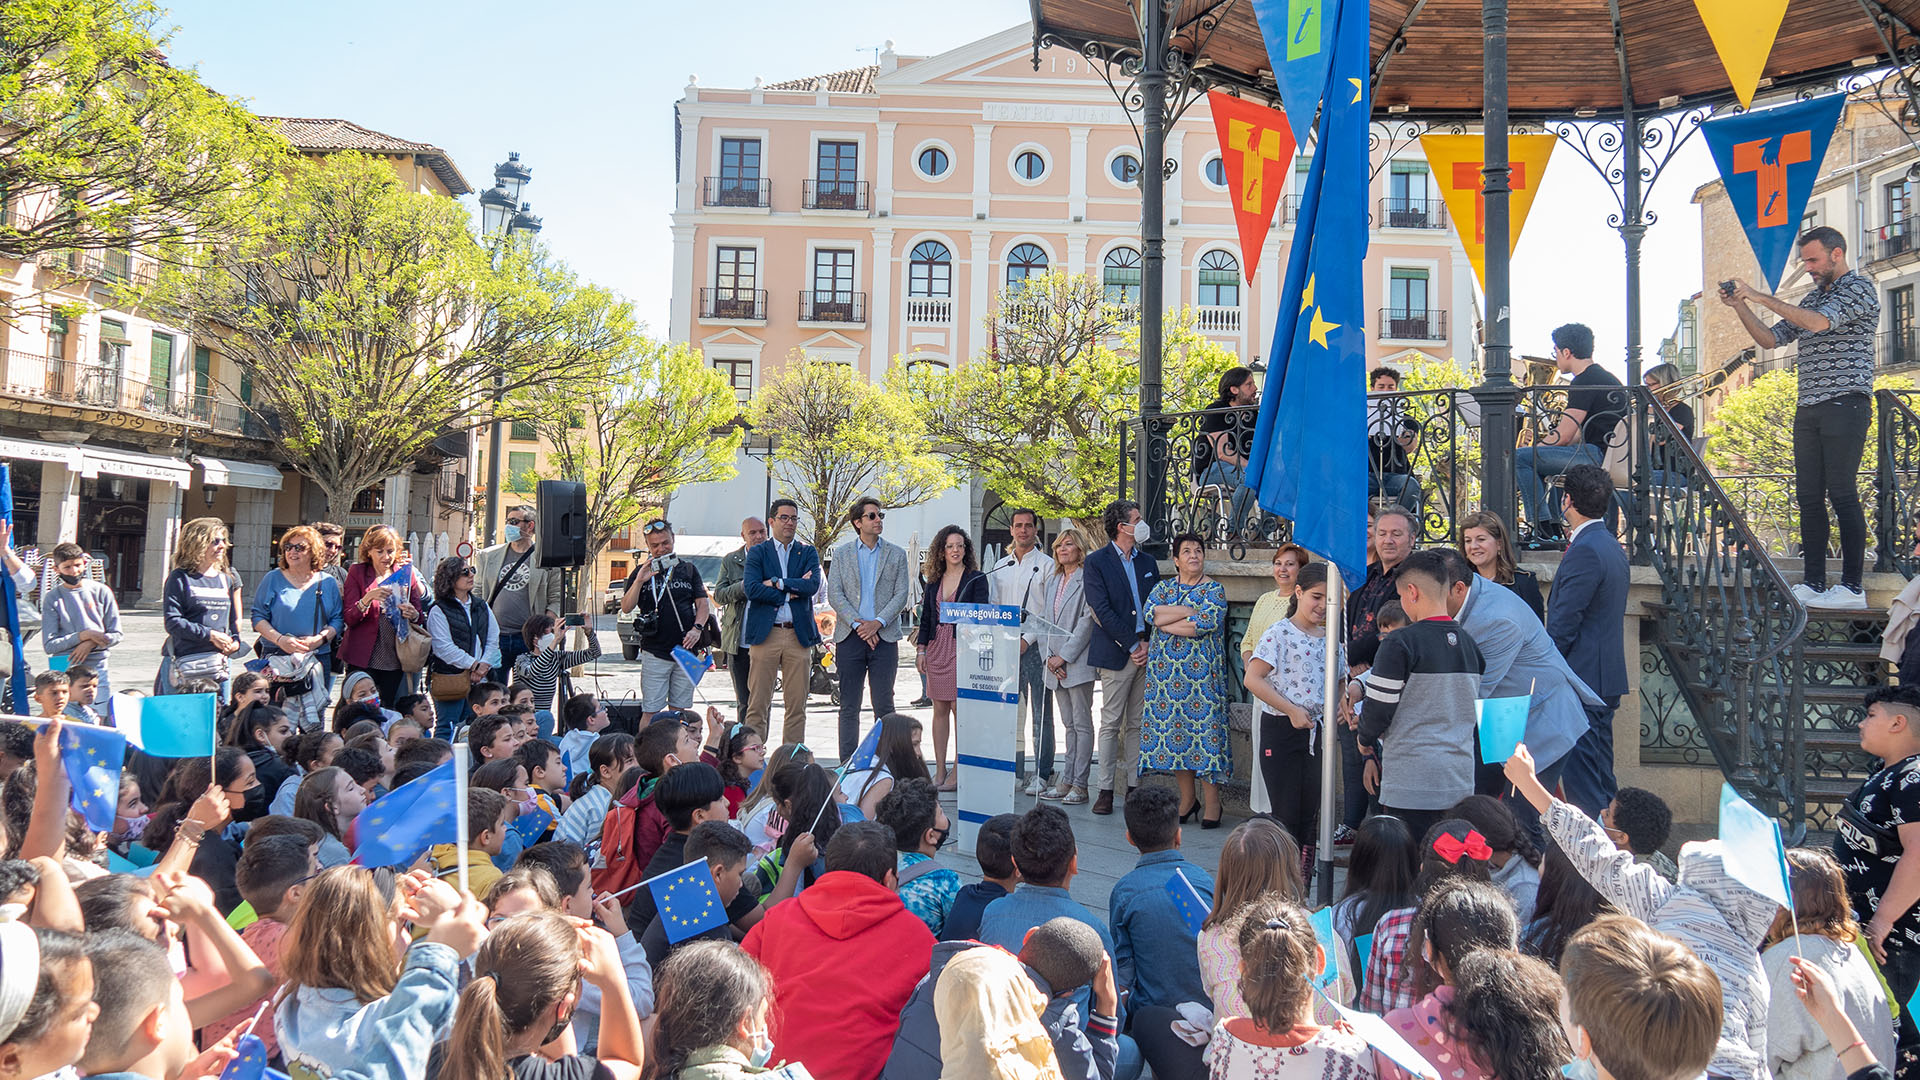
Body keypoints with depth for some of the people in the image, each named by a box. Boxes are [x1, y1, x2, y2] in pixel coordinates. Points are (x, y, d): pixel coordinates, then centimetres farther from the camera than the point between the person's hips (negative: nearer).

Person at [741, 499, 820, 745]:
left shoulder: (808, 552, 13)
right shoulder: (757, 552, 7)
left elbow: (813, 585, -4)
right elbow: (752, 589, -8)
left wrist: (777, 583, -9)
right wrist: (792, 592, -7)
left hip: (799, 634, 2)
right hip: (765, 633, -2)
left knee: (797, 705, 4)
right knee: (758, 704, -2)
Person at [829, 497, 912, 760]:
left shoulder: (896, 553, 9)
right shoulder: (841, 553, 8)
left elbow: (901, 595, 2)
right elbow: (834, 595, 1)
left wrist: (877, 623, -11)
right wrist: (858, 624, -11)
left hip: (884, 636, 0)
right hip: (849, 637, 0)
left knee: (884, 705, 0)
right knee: (849, 706, 4)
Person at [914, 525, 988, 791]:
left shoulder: (976, 579, 0)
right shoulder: (934, 581, 14)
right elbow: (926, 617, 16)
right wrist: (920, 649, 9)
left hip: (963, 648, -5)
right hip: (937, 648, 5)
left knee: (960, 709, -6)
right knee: (939, 709, 7)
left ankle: (957, 771, 0)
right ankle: (939, 770, 13)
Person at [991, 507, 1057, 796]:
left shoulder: (1046, 565, 0)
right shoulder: (1000, 566, 16)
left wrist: (1027, 639, -12)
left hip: (1035, 644, -5)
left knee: (1040, 712, -4)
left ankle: (1042, 772, 0)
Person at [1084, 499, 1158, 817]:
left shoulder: (1147, 562, 15)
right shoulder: (1096, 562, -2)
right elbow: (1102, 610, -9)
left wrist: (1147, 642, -3)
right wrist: (1132, 646, -12)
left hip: (1146, 652, 5)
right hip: (1116, 653, -5)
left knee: (1137, 724, 7)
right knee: (1111, 724, -2)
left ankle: (1134, 785, 12)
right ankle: (1105, 789, 3)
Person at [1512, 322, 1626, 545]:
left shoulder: (1584, 382, -13)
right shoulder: (1605, 377, 20)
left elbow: (1563, 437, -16)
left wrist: (1537, 446, 2)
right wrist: (1545, 442, 15)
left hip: (1597, 455, -11)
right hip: (1608, 454, 11)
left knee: (1519, 458, -13)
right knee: (1536, 459, 24)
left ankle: (1543, 532, -15)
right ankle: (1553, 529, 18)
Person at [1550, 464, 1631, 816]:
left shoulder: (1584, 551, -17)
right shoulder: (1613, 546, 15)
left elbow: (1564, 623, -19)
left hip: (1581, 676, -10)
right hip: (1607, 676, 10)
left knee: (1580, 775, -7)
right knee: (1601, 772, 16)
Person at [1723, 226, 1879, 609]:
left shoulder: (1860, 288, -3)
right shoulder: (1812, 298, 21)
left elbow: (1819, 322, -20)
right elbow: (1770, 339, 20)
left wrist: (1761, 297, -15)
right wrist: (1740, 307, 7)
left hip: (1845, 404, -8)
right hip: (1808, 409, 8)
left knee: (1842, 494, -9)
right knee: (1809, 496, 5)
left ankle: (1852, 588, -6)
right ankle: (1813, 584, 8)